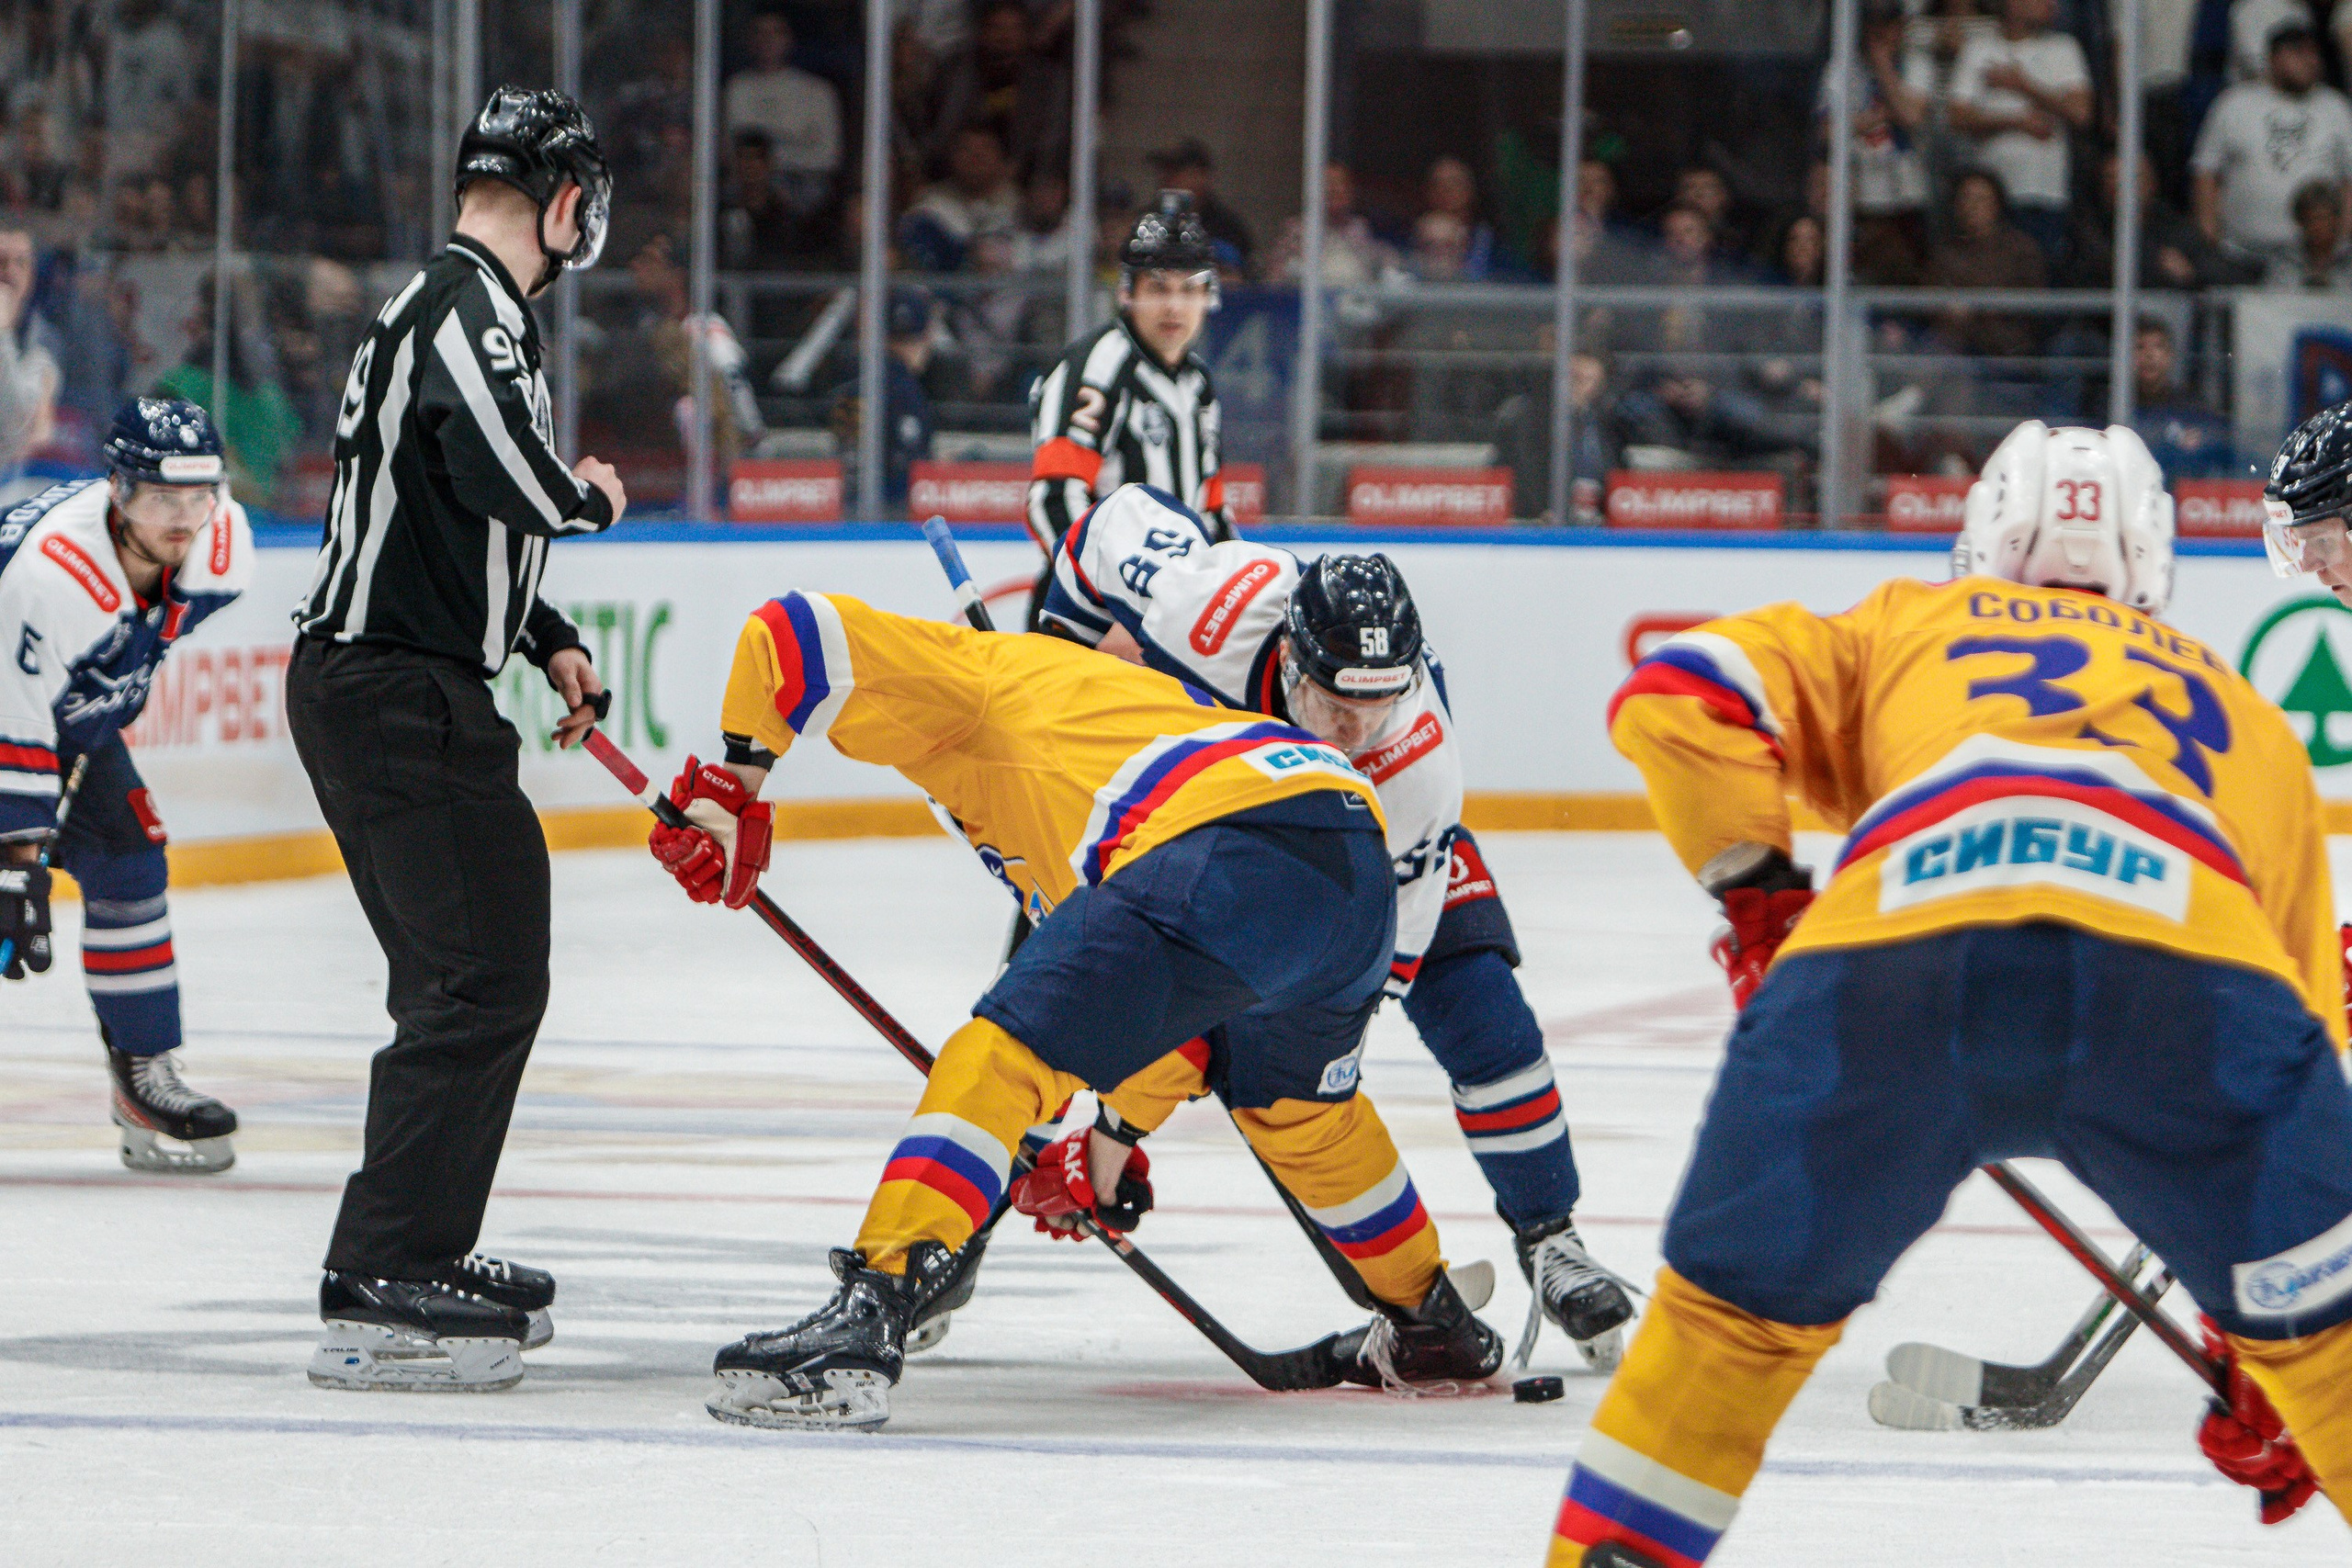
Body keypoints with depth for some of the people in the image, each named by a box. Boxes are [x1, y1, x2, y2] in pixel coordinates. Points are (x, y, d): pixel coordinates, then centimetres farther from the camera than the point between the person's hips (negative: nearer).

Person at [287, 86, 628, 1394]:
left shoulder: (458, 302, 20)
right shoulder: (471, 307, -15)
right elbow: (502, 473, -32)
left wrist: (549, 641, 27)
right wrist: (595, 495, -11)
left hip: (403, 685, 11)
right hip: (397, 688, -11)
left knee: (490, 969, 18)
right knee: (482, 978, -15)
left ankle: (428, 1254, 25)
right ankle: (382, 1289, -19)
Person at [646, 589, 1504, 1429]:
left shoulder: (970, 670, 22)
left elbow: (794, 630, 6)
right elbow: (1180, 1006, 42)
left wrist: (730, 783, 12)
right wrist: (1117, 1141, 45)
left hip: (1229, 846, -8)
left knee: (1003, 1055, -8)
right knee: (1291, 1101, 35)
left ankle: (872, 1311, -23)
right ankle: (1431, 1322, 48)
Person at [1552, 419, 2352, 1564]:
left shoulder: (1903, 628, 37)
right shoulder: (2245, 714, 39)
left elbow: (1677, 695, 19)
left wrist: (1758, 900, 29)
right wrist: (2252, 1341, 43)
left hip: (1890, 950, 0)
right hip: (2192, 965, 0)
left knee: (1739, 1306, 20)